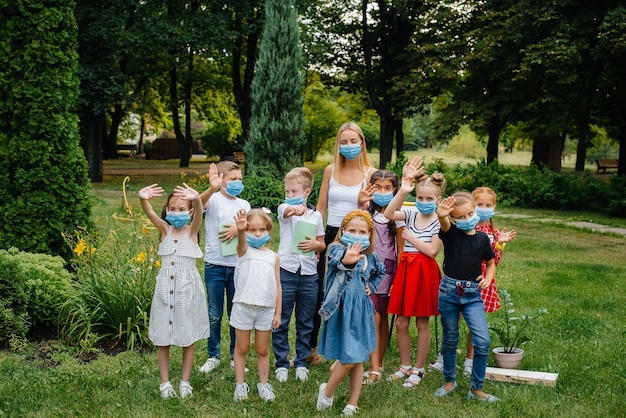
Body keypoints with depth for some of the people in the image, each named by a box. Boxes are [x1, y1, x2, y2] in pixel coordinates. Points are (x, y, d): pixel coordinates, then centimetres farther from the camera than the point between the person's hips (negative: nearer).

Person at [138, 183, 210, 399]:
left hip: (188, 289, -1)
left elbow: (199, 214, -25)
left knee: (188, 339, 8)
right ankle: (165, 382, 18)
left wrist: (197, 199, -49)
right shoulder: (165, 229, 1)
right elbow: (150, 214, -19)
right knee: (162, 339, 6)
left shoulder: (192, 231, -3)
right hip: (165, 288, 2)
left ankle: (185, 381, 20)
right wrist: (143, 199, -43)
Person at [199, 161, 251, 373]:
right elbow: (199, 202, -29)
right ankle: (213, 356, 21)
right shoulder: (214, 199, -5)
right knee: (214, 314, 6)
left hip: (238, 265, 3)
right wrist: (212, 188, -50)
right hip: (215, 265, -3)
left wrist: (238, 229, -18)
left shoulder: (243, 205, 9)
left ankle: (236, 357, 23)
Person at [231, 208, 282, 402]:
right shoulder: (244, 250, -2)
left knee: (262, 349, 12)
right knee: (241, 348, 9)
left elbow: (277, 286, 7)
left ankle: (263, 384, 25)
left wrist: (278, 313, 4)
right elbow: (241, 241, -28)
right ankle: (240, 384, 21)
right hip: (243, 307, -2)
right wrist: (240, 230, -52)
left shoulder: (273, 256, 6)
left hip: (266, 309, 2)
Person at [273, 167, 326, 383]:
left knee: (305, 323, 10)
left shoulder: (315, 216, 8)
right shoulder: (284, 208, 0)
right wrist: (294, 209, -50)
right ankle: (282, 363, 14)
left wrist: (315, 244, -9)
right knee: (281, 322, 3)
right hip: (286, 270, -2)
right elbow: (288, 210, -26)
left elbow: (322, 245, 15)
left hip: (309, 273, 2)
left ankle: (301, 363, 22)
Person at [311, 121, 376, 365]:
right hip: (331, 236, 2)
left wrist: (362, 203, -23)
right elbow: (320, 207, 9)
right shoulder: (331, 171, 5)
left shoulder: (370, 173, -2)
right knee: (319, 293, 6)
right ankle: (311, 347, 21)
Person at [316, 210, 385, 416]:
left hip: (362, 310, 6)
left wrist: (371, 286, 10)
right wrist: (345, 260, -61)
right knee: (349, 359, -8)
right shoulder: (337, 249, -11)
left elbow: (380, 272, 28)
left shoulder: (370, 257, 6)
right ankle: (327, 392, 17)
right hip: (342, 309, -5)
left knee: (358, 359, 10)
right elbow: (336, 260, -38)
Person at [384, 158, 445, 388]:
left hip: (425, 272, -4)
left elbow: (432, 250, -17)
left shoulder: (439, 222, -8)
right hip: (406, 269, 5)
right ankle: (405, 366, 24)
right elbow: (388, 213, -16)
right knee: (401, 322, 8)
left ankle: (419, 369, 20)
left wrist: (410, 236, -11)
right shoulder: (411, 214, 4)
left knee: (422, 324, 6)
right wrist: (402, 191, -26)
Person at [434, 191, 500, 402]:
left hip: (473, 294, 1)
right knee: (450, 339, 12)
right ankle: (450, 381, 33)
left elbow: (491, 263, 19)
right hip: (449, 291, -1)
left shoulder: (482, 239, 4)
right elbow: (444, 223, -30)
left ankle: (476, 389, 7)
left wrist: (488, 278, -2)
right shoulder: (450, 233, -4)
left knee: (483, 341, -8)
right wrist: (441, 215, -54)